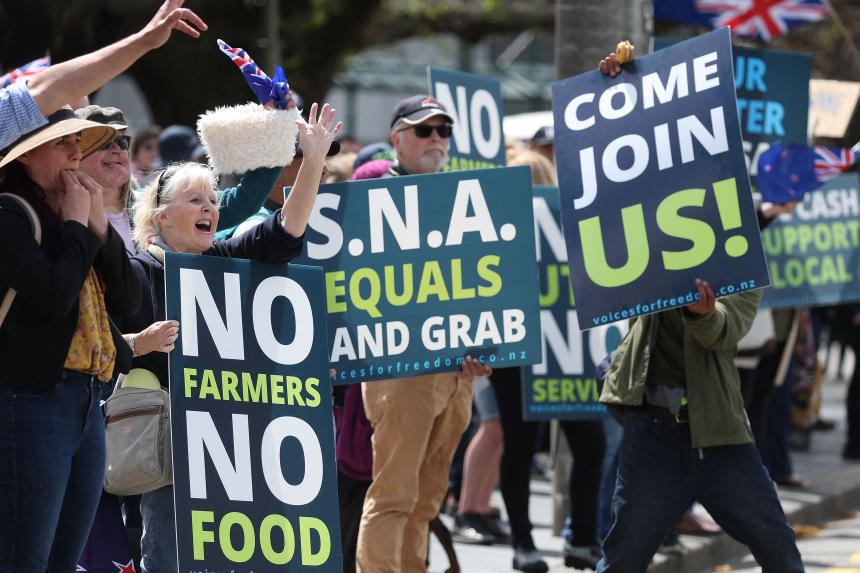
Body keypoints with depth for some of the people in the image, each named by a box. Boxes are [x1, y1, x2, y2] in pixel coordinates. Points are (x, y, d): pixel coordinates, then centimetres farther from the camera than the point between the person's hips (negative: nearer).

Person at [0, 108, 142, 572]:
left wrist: (100, 226, 0)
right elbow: (56, 294, -21)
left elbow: (129, 302, 10)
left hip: (86, 400, 8)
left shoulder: (71, 218, 15)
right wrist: (77, 225, -7)